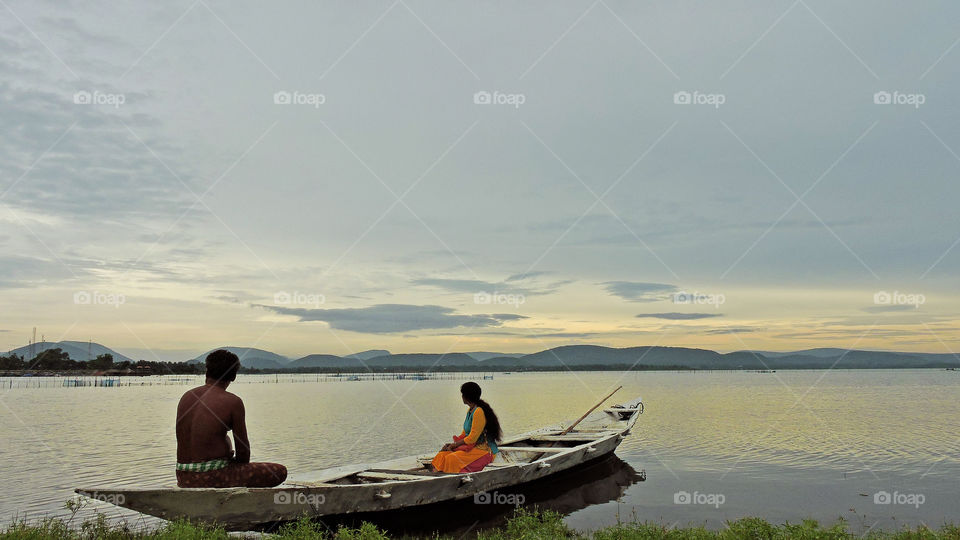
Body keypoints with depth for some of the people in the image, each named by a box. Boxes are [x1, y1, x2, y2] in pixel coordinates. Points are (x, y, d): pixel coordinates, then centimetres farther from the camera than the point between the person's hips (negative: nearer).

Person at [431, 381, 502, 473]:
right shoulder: (470, 411, 14)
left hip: (484, 450, -9)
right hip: (471, 447, 9)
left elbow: (472, 438, -18)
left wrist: (455, 444, -8)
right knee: (442, 455, -9)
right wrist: (452, 444, 5)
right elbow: (464, 434, 20)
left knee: (452, 459, -28)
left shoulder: (479, 412, -17)